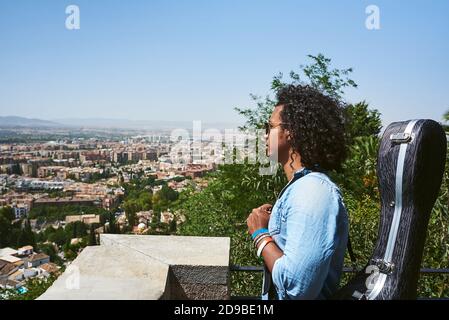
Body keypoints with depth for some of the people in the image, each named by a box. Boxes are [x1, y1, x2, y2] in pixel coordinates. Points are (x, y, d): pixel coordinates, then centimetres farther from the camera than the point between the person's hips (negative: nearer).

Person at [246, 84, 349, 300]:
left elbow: (297, 287, -33)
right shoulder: (302, 186, 5)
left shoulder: (313, 192, -26)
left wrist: (260, 234, -20)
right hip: (278, 293, 9)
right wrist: (271, 223, 3)